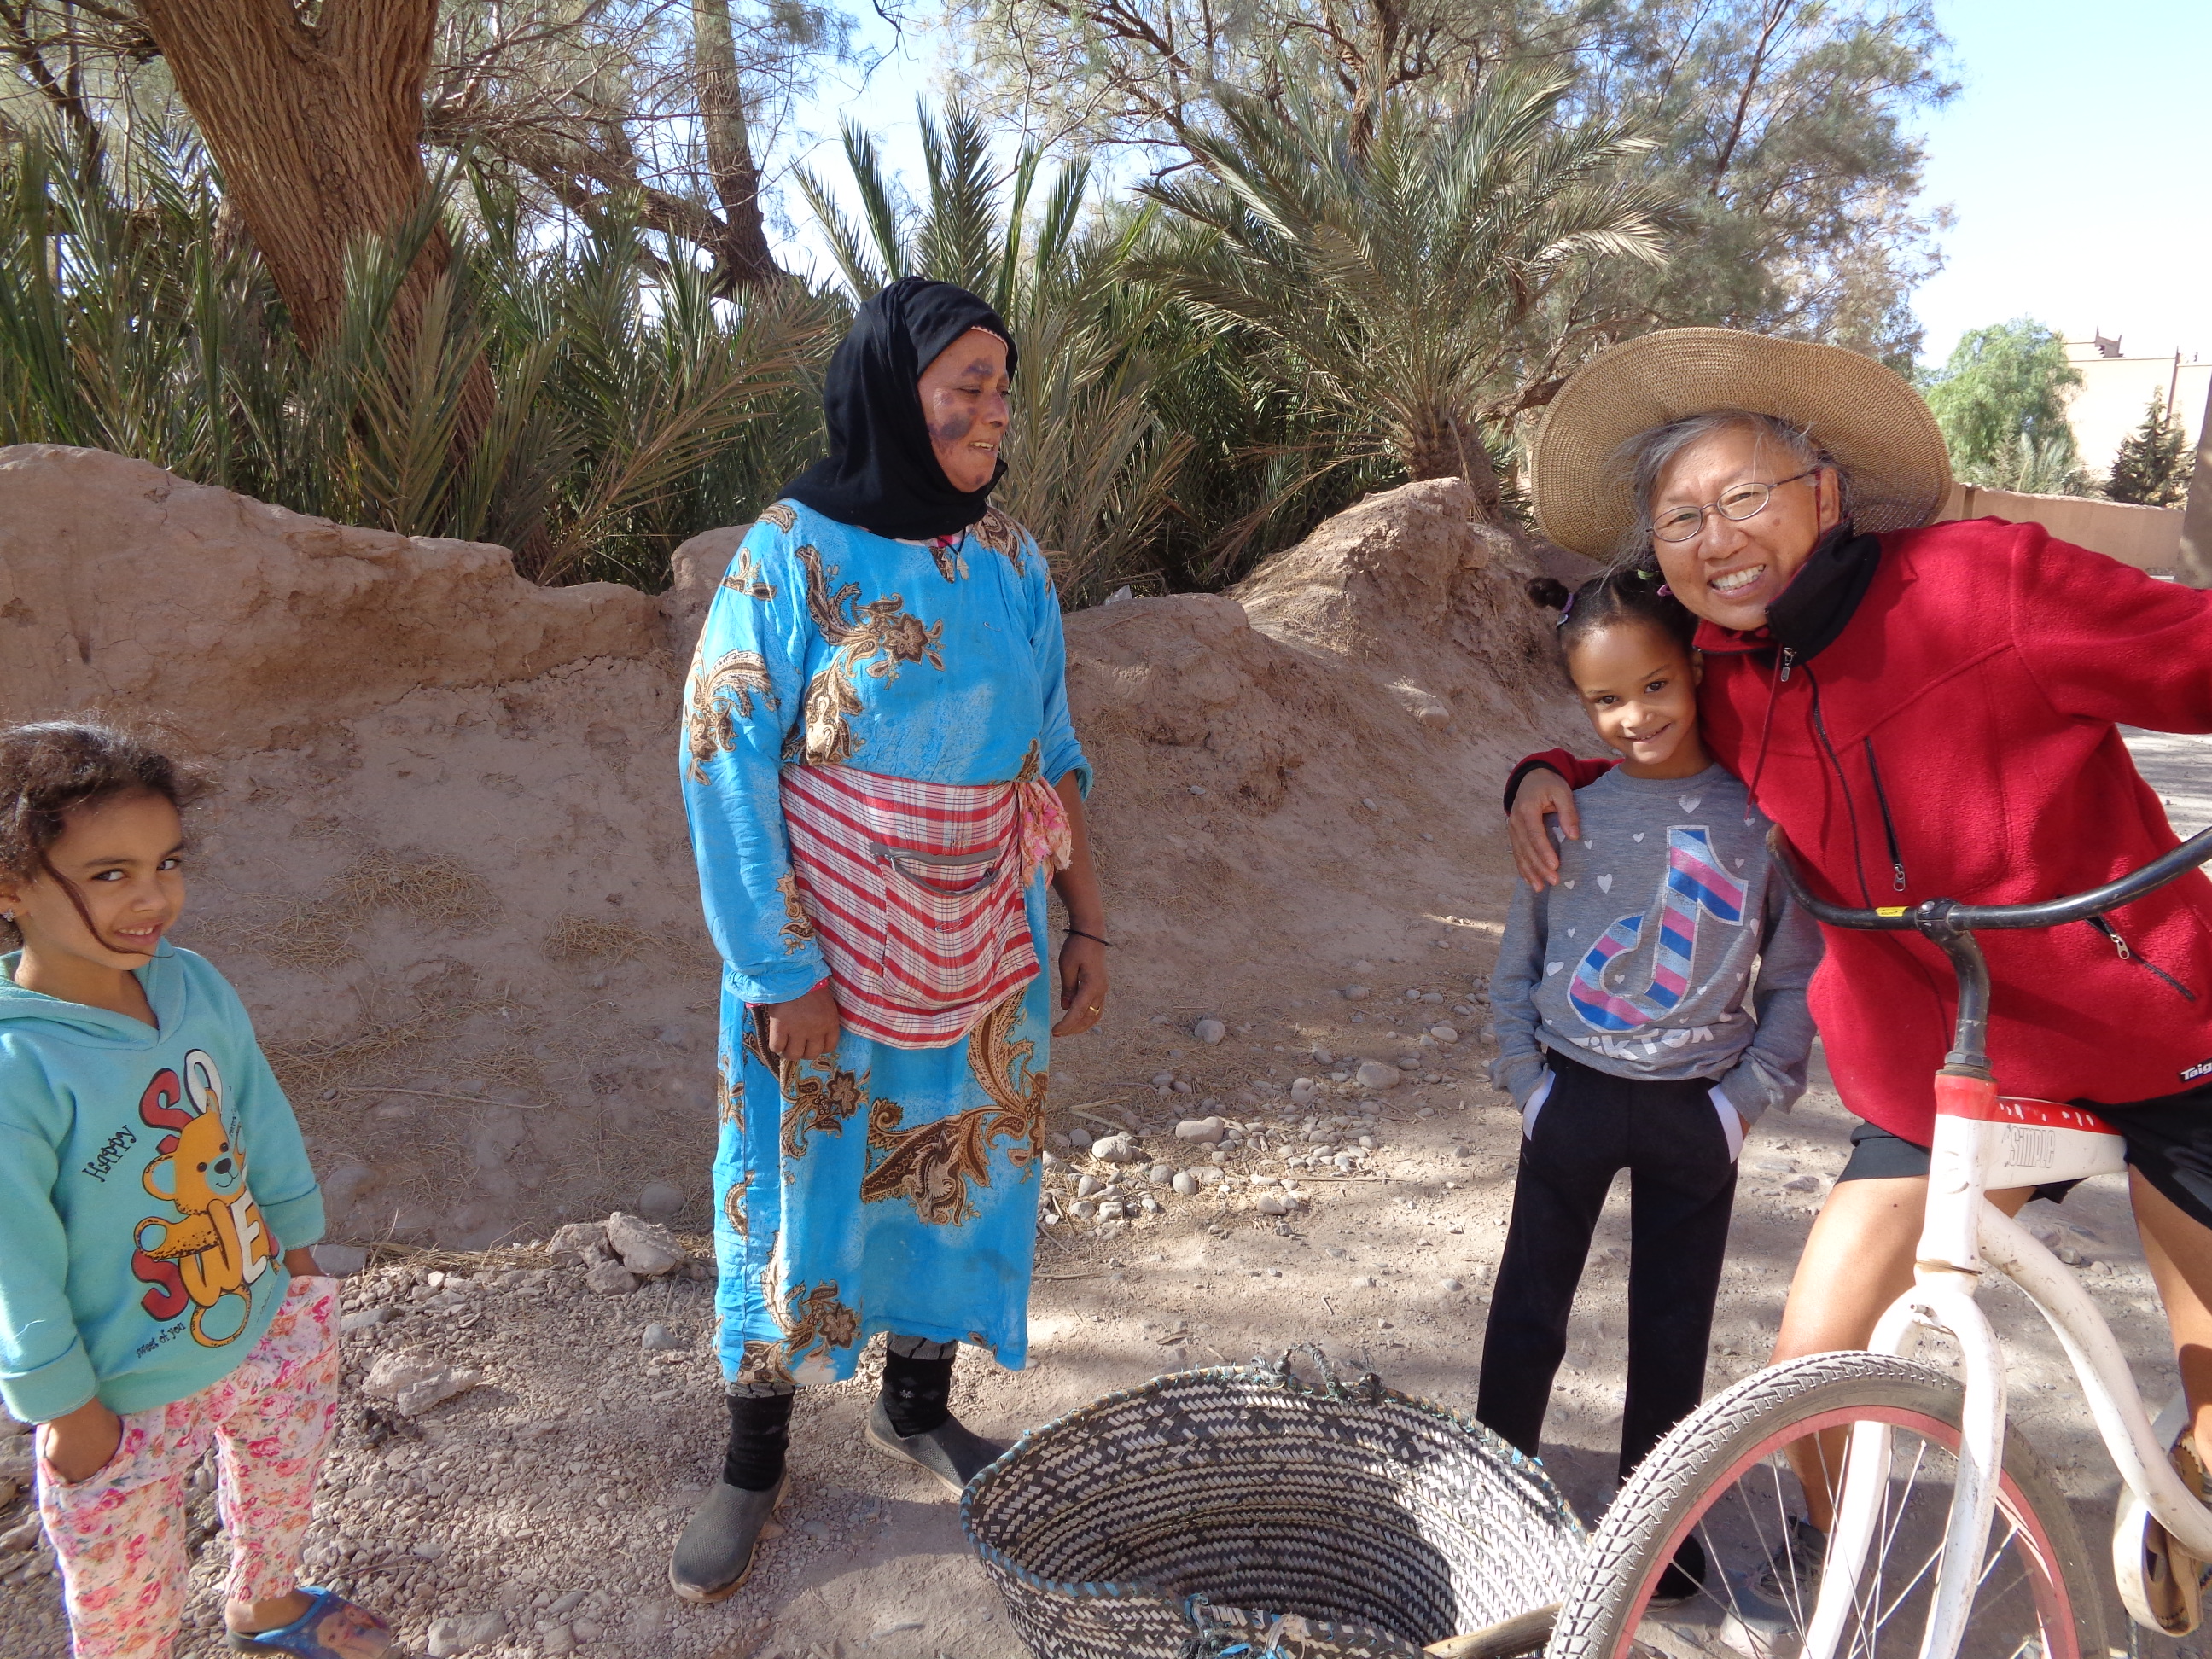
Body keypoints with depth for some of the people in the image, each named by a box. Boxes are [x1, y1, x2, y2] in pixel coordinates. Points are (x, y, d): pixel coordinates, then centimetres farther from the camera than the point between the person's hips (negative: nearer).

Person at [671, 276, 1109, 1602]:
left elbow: (1054, 756, 6)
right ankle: (755, 1461, 30)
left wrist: (1087, 923, 5)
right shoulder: (793, 552, -13)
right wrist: (785, 972, -15)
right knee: (800, 1188, 9)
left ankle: (919, 1407, 40)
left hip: (983, 951, 5)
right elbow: (726, 768, -14)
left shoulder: (1009, 557, 1)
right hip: (829, 957, -4)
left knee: (960, 1169, 16)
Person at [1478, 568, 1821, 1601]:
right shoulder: (1568, 815, -6)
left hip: (1697, 1111, 0)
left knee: (1673, 1326, 13)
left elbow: (1794, 978, 1)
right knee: (1528, 1313, 11)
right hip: (1575, 1097, 0)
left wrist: (1751, 1094, -5)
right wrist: (1525, 1082, -3)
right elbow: (1514, 966, 3)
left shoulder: (1759, 815, -6)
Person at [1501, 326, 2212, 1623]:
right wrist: (1549, 774, -3)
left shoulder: (1996, 581, -17)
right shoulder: (1726, 690, -4)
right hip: (1943, 1069, 3)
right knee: (1812, 1362, -4)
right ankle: (1833, 1548, 27)